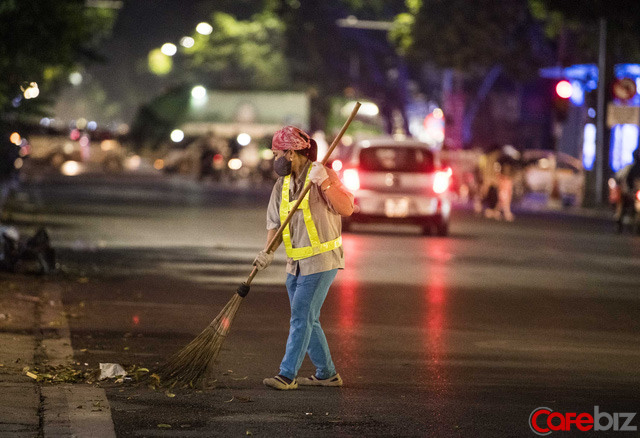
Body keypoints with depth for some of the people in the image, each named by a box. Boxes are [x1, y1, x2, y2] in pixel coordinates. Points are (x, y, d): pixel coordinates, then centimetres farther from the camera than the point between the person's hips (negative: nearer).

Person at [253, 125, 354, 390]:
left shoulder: (321, 174, -12)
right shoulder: (282, 183, 10)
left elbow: (346, 209, -22)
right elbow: (275, 222, 10)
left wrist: (324, 182, -33)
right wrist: (268, 253, -6)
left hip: (321, 260, -8)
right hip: (297, 263, 8)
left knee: (301, 318, -10)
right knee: (306, 320, 12)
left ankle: (287, 375, -8)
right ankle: (326, 374, 22)